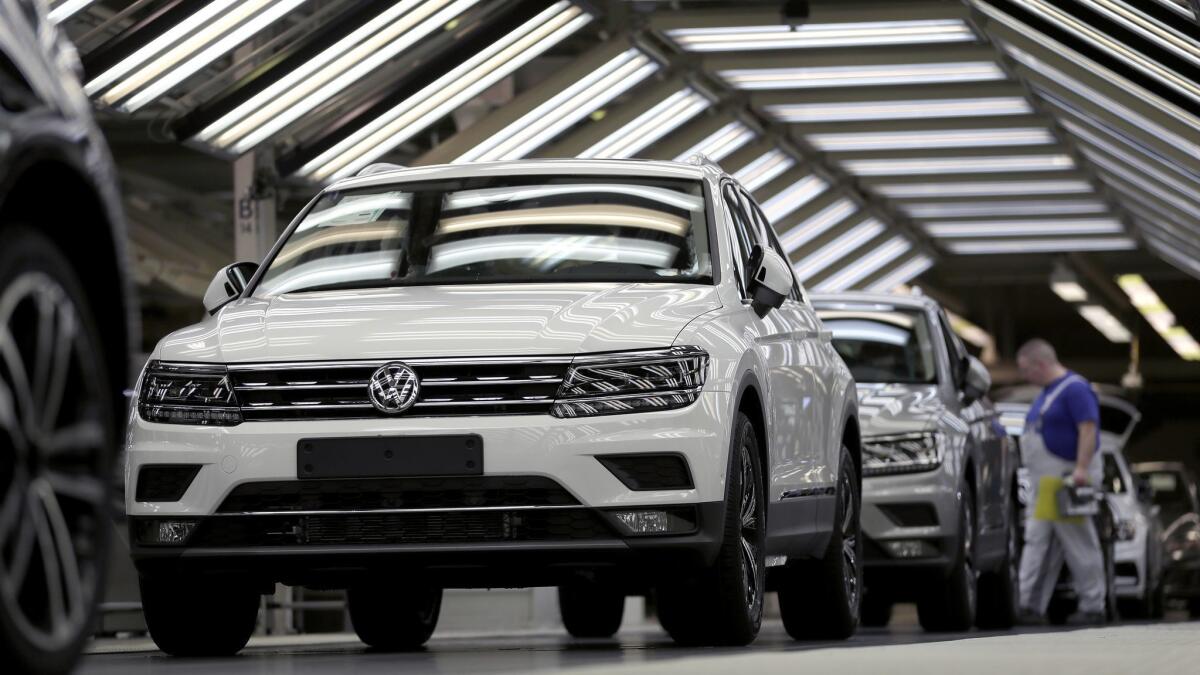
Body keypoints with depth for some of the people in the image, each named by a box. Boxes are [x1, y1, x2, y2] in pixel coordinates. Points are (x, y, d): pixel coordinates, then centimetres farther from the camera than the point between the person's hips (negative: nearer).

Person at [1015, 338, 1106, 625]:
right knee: (1036, 542, 4)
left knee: (1080, 546, -4)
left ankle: (1093, 607, 1)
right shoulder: (1047, 392, 19)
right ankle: (1029, 605, 2)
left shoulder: (1075, 389, -12)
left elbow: (1088, 429, -20)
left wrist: (1081, 468, -27)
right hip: (1044, 482, 10)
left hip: (1066, 479, -10)